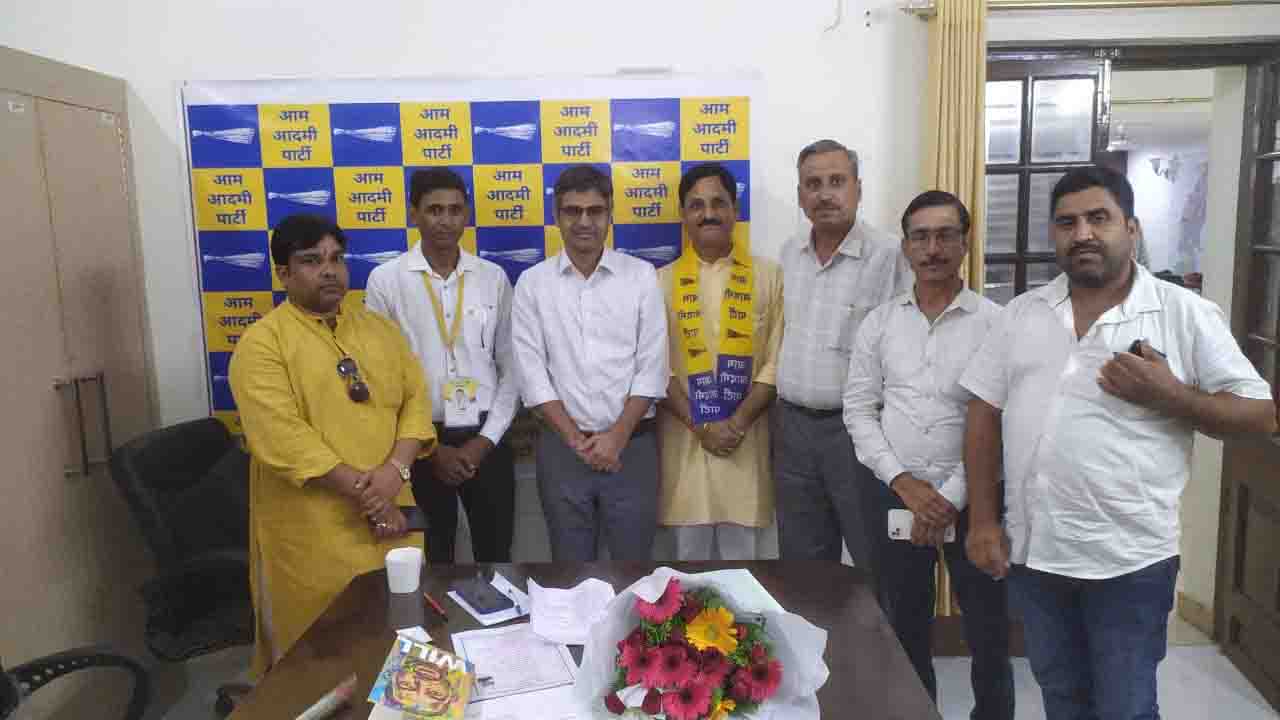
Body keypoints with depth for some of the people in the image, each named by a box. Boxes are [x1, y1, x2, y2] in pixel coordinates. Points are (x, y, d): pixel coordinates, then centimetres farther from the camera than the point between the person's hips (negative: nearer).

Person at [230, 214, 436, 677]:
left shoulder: (378, 329, 10)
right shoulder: (262, 342, -8)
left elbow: (416, 399, 5)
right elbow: (283, 438, -17)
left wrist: (395, 471, -12)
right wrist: (365, 490, -17)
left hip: (390, 516, 5)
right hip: (313, 530, -5)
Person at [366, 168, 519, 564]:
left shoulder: (494, 278, 1)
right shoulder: (386, 279, -4)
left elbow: (511, 367, 3)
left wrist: (485, 440, -5)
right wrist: (430, 447, -6)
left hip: (486, 441, 2)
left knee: (496, 558, 13)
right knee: (432, 561, 13)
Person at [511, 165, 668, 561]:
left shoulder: (641, 276, 0)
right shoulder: (533, 283, 1)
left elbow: (651, 367, -3)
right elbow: (532, 373, -4)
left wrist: (617, 436, -11)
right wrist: (576, 439, -10)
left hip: (632, 444, 0)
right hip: (562, 446, 1)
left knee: (633, 563, 9)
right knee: (570, 564, 13)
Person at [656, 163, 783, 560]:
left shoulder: (769, 275, 2)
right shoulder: (663, 281, 3)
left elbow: (776, 361, -2)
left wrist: (737, 423, -12)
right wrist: (700, 426, -10)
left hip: (746, 437, 0)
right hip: (684, 436, 1)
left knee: (741, 549, 10)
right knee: (689, 549, 12)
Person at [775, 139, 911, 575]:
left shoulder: (888, 256, -12)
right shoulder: (789, 256, 8)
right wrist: (782, 415, 14)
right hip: (793, 426, 6)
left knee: (880, 566, 8)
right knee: (802, 568, 17)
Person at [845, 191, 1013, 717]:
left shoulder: (995, 322, -5)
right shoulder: (879, 322, 3)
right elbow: (859, 410, 2)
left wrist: (952, 498, -13)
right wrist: (904, 481, -9)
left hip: (972, 502, -2)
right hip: (898, 497, 3)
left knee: (987, 631, 9)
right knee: (907, 629, 16)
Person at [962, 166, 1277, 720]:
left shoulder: (1186, 314, -5)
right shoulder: (1022, 313, 4)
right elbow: (984, 415, 6)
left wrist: (1167, 395, -20)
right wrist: (983, 520, 1)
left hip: (1129, 560, -3)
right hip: (1031, 551, 4)